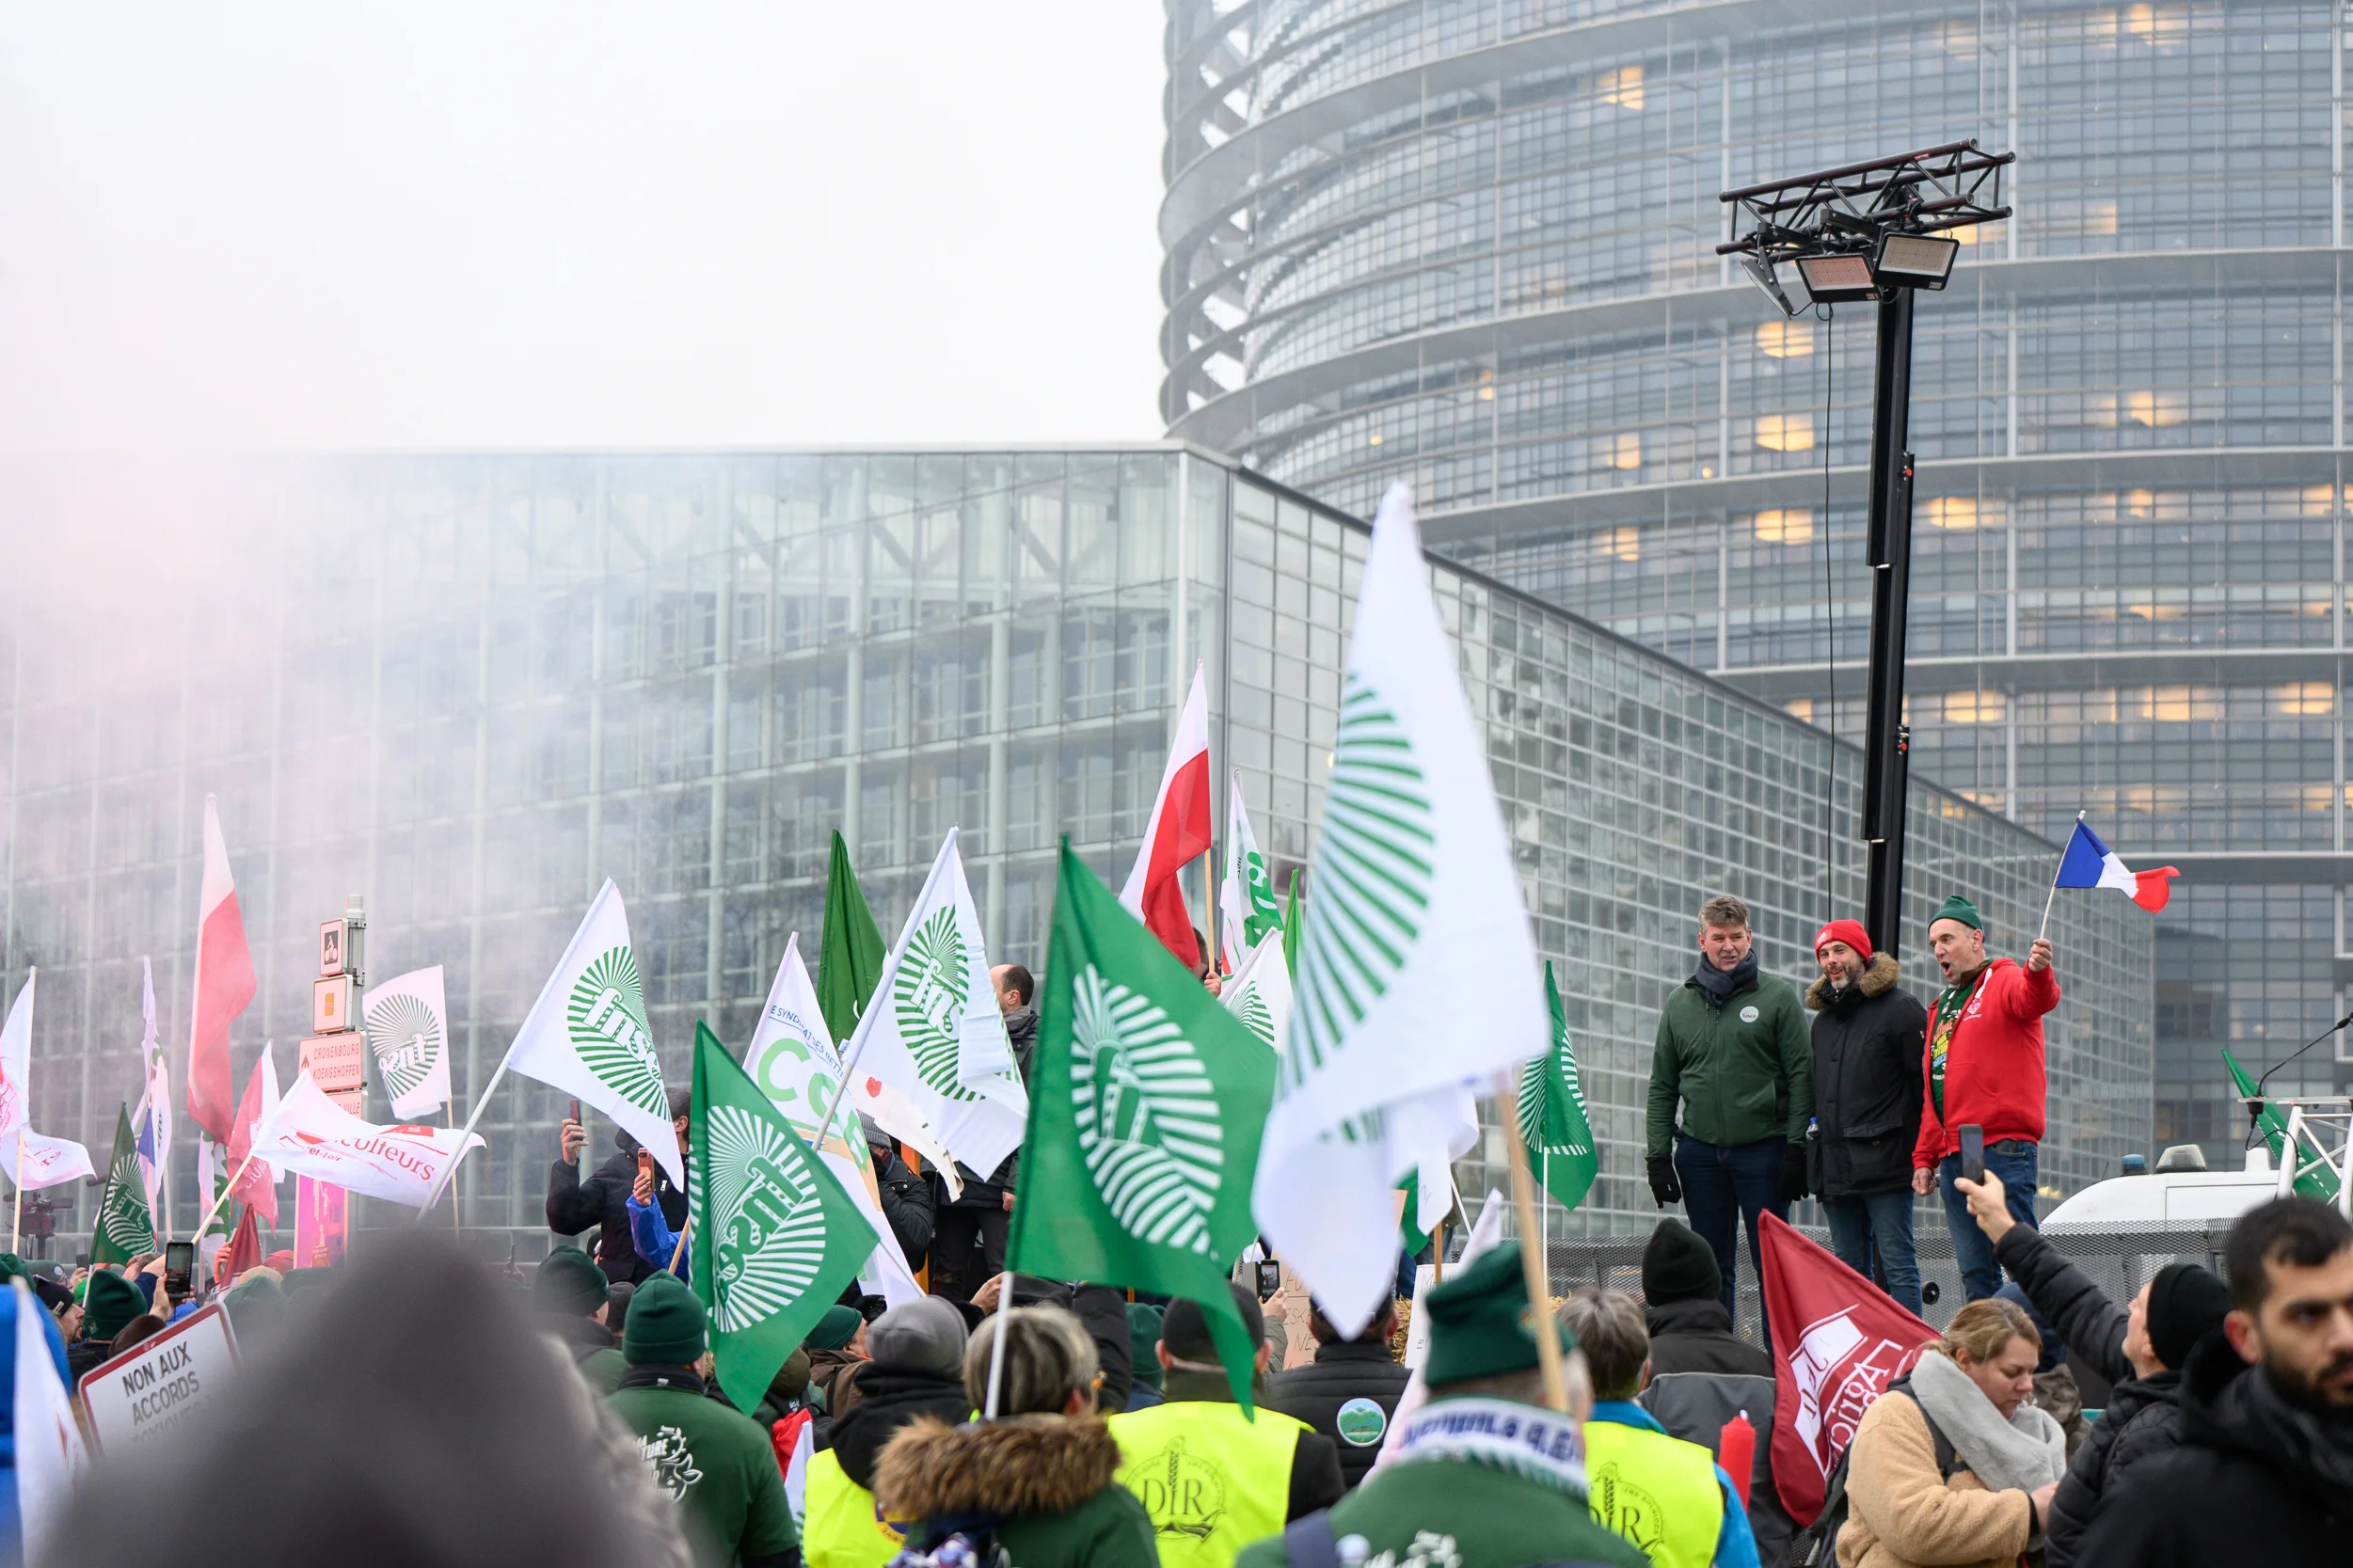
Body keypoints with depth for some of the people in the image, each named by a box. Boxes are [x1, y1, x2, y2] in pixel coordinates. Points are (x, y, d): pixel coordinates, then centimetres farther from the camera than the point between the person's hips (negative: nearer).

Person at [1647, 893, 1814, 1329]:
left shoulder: (1777, 996, 1)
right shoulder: (1679, 1003, 11)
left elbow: (1801, 1076, -2)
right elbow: (1662, 1087, 12)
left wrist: (1796, 1148, -9)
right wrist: (1658, 1155, 4)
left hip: (1764, 1149, -3)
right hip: (1700, 1152, 3)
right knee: (1711, 1267, 7)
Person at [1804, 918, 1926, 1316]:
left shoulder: (1900, 1008, -2)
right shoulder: (1823, 1019, 20)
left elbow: (1926, 1083, -7)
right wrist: (1812, 1156, 17)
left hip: (1883, 1163, -7)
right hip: (1834, 1170, 7)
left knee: (1897, 1266, -7)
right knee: (1850, 1271, 10)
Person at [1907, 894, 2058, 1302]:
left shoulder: (2005, 982, 0)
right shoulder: (1941, 1008, 24)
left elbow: (2036, 998, -26)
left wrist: (2038, 972, -48)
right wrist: (1923, 1157, 18)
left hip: (2003, 1150, -8)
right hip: (1952, 1158, 8)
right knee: (1974, 1273, 7)